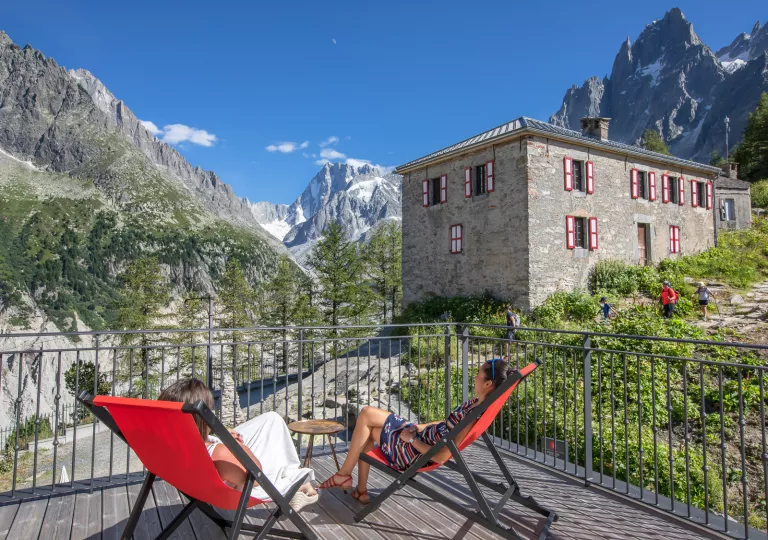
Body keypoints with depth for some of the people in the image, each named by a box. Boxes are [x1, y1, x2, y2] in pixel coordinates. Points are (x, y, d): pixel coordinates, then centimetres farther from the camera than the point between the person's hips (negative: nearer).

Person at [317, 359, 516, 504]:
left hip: (415, 453, -9)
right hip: (422, 435, 9)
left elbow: (440, 457, -30)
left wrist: (412, 439, -17)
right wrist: (418, 428, 7)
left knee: (366, 416, 1)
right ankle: (361, 490, 21)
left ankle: (344, 474, 18)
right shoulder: (478, 403, -4)